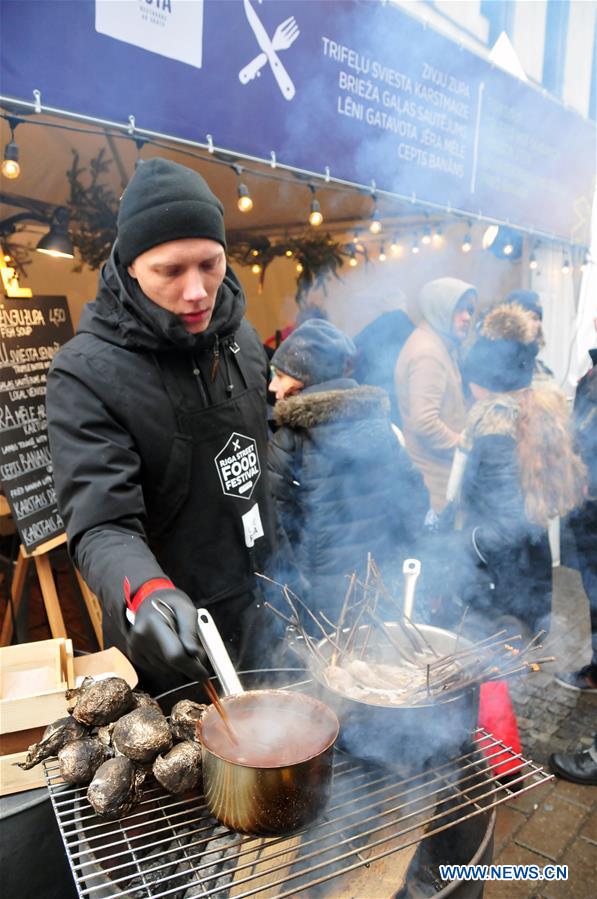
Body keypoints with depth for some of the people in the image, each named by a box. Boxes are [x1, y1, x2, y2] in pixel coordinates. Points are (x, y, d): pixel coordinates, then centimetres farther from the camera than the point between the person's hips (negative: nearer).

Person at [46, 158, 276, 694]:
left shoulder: (242, 337, -1)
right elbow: (103, 526, -25)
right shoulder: (85, 373, -20)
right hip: (175, 642, -6)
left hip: (265, 615, 6)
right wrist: (146, 592, -46)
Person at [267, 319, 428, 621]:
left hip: (325, 589, -4)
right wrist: (390, 558, 12)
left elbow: (278, 525, -12)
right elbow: (414, 494, 2)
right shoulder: (379, 424, -3)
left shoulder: (287, 444, -16)